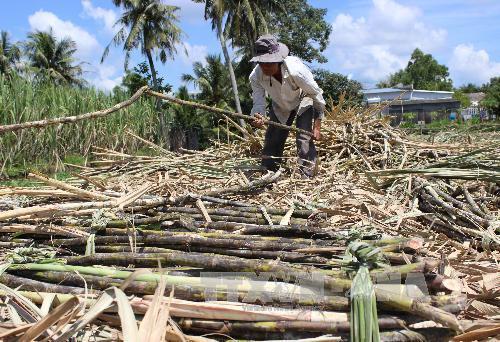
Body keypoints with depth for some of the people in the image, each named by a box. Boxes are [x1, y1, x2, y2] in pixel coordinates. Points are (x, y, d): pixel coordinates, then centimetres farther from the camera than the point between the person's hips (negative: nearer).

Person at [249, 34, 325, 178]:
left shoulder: (295, 70, -39)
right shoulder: (256, 76, -29)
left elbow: (317, 95, -27)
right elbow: (258, 102, -23)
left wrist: (317, 126, -25)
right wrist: (257, 116, -49)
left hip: (303, 102, -4)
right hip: (280, 107, 4)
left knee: (304, 139, -19)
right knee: (272, 141, 3)